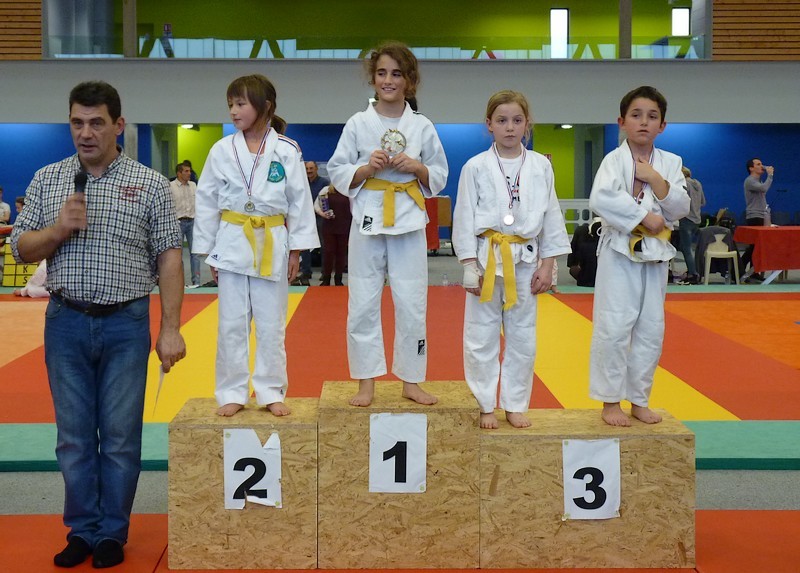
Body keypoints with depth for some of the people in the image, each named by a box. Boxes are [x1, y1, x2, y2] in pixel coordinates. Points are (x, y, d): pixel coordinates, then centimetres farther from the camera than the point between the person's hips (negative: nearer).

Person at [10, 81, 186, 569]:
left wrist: (171, 328, -7)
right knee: (74, 436, 9)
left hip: (126, 324, -2)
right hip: (66, 322, 2)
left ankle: (112, 533, 20)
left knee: (121, 437, 5)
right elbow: (22, 250, 8)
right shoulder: (47, 180, 7)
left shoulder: (150, 184, -1)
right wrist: (58, 229, -12)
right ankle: (82, 531, 23)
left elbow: (168, 259, -2)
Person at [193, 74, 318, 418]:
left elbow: (299, 202, 1)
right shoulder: (222, 150, 0)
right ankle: (232, 393, 17)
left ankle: (271, 392, 19)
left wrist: (296, 250, -1)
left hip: (272, 246, -1)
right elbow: (207, 202, 4)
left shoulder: (286, 151, -3)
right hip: (232, 243, 1)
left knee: (271, 325, 7)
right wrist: (208, 251, 3)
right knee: (231, 324, 6)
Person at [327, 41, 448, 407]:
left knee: (411, 304, 4)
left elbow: (439, 177, 10)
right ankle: (366, 382, 15)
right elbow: (338, 174, 4)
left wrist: (418, 168, -9)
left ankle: (411, 381, 18)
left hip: (409, 222, 1)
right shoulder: (357, 124, 2)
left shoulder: (422, 126, 4)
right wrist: (368, 168, -13)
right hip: (368, 219, 0)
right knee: (363, 304, 2)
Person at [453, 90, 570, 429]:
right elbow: (464, 219, -3)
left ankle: (515, 405, 23)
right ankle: (486, 407, 17)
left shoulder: (541, 167, 4)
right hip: (487, 258, -2)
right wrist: (470, 267, -8)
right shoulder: (476, 167, -3)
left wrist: (547, 265, 3)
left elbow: (551, 217, 7)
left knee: (522, 337, 9)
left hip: (525, 260, 2)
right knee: (482, 337, 3)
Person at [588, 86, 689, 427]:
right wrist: (644, 217, -20)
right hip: (619, 251, -4)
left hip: (656, 253, 5)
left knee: (651, 329, 9)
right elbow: (601, 199, -22)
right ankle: (610, 401, 7)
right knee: (614, 327, -5)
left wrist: (656, 180, -13)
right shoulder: (614, 160, -6)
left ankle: (639, 400, 22)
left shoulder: (670, 163, 7)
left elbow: (680, 209, 0)